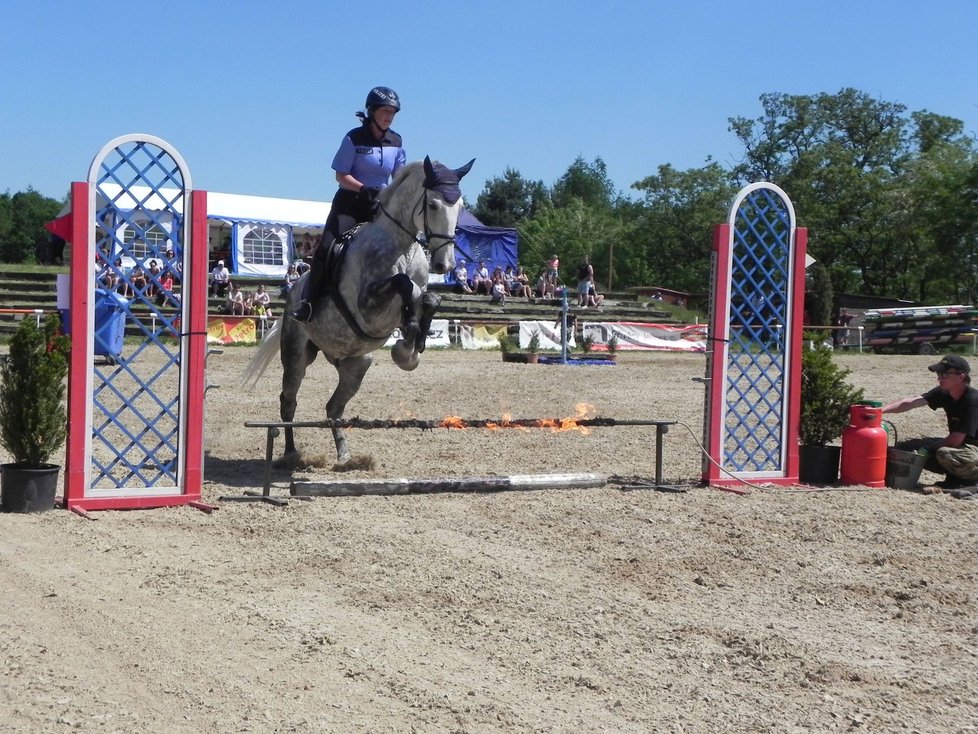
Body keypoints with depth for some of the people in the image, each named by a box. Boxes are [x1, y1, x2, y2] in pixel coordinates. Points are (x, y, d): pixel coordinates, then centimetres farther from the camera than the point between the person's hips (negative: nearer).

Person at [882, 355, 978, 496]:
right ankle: (954, 478, 3)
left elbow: (955, 440, -26)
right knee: (905, 447, 1)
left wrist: (929, 447, -10)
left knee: (945, 454, -39)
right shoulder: (944, 393, -3)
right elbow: (910, 402, -12)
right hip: (958, 445, 9)